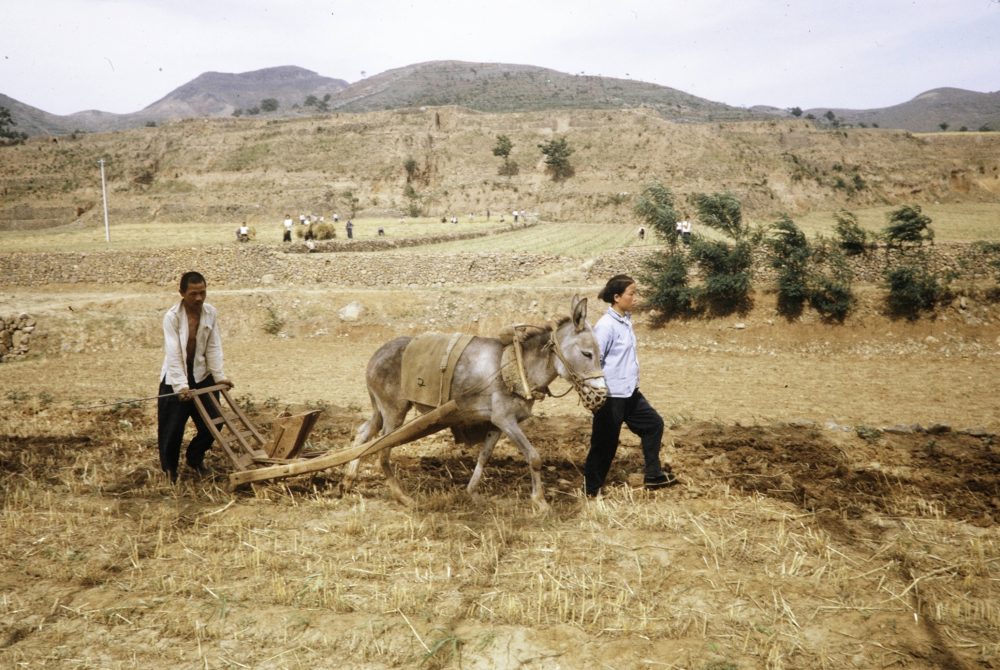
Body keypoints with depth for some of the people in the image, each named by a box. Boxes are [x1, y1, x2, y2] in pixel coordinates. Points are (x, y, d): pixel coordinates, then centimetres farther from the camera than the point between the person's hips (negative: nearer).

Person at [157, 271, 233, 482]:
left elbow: (214, 347, -2)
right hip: (175, 379, -4)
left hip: (202, 376, 4)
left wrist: (219, 376, -10)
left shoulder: (211, 313, -6)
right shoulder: (172, 316, -19)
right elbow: (173, 353, -23)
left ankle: (194, 458, 33)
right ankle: (169, 467, 26)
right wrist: (180, 386, -29)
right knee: (172, 426, 1)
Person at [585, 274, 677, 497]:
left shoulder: (626, 320, 7)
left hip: (630, 393, 9)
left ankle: (653, 475, 29)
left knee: (654, 424, 17)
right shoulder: (605, 326, -20)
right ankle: (591, 489, 18)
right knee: (605, 443, 1)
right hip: (611, 396, -9)